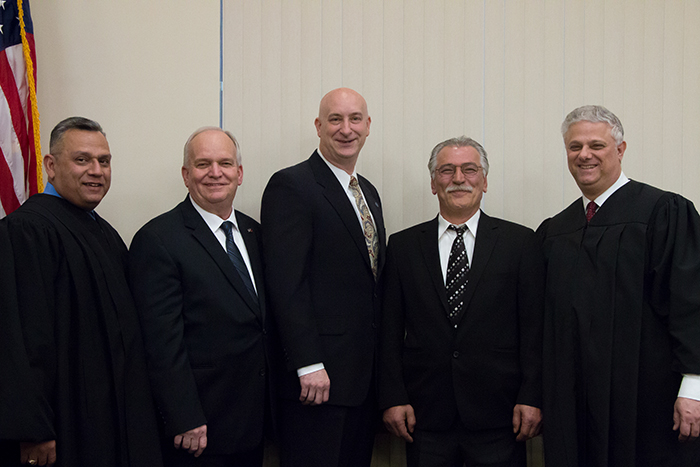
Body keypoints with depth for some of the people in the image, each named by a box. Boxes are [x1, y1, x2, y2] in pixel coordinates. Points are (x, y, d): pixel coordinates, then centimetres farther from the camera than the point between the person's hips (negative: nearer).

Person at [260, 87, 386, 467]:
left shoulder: (368, 193, 17)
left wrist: (379, 362, 14)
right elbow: (286, 284, -16)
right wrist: (308, 365, -20)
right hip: (317, 377, -8)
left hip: (364, 376, 8)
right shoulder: (290, 186, -9)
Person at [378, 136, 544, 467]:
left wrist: (532, 398, -6)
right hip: (426, 415, 1)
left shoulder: (521, 242, 4)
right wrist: (392, 399, -2)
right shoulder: (402, 246, 8)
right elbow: (390, 330, 5)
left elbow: (534, 328, 1)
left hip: (498, 414, -1)